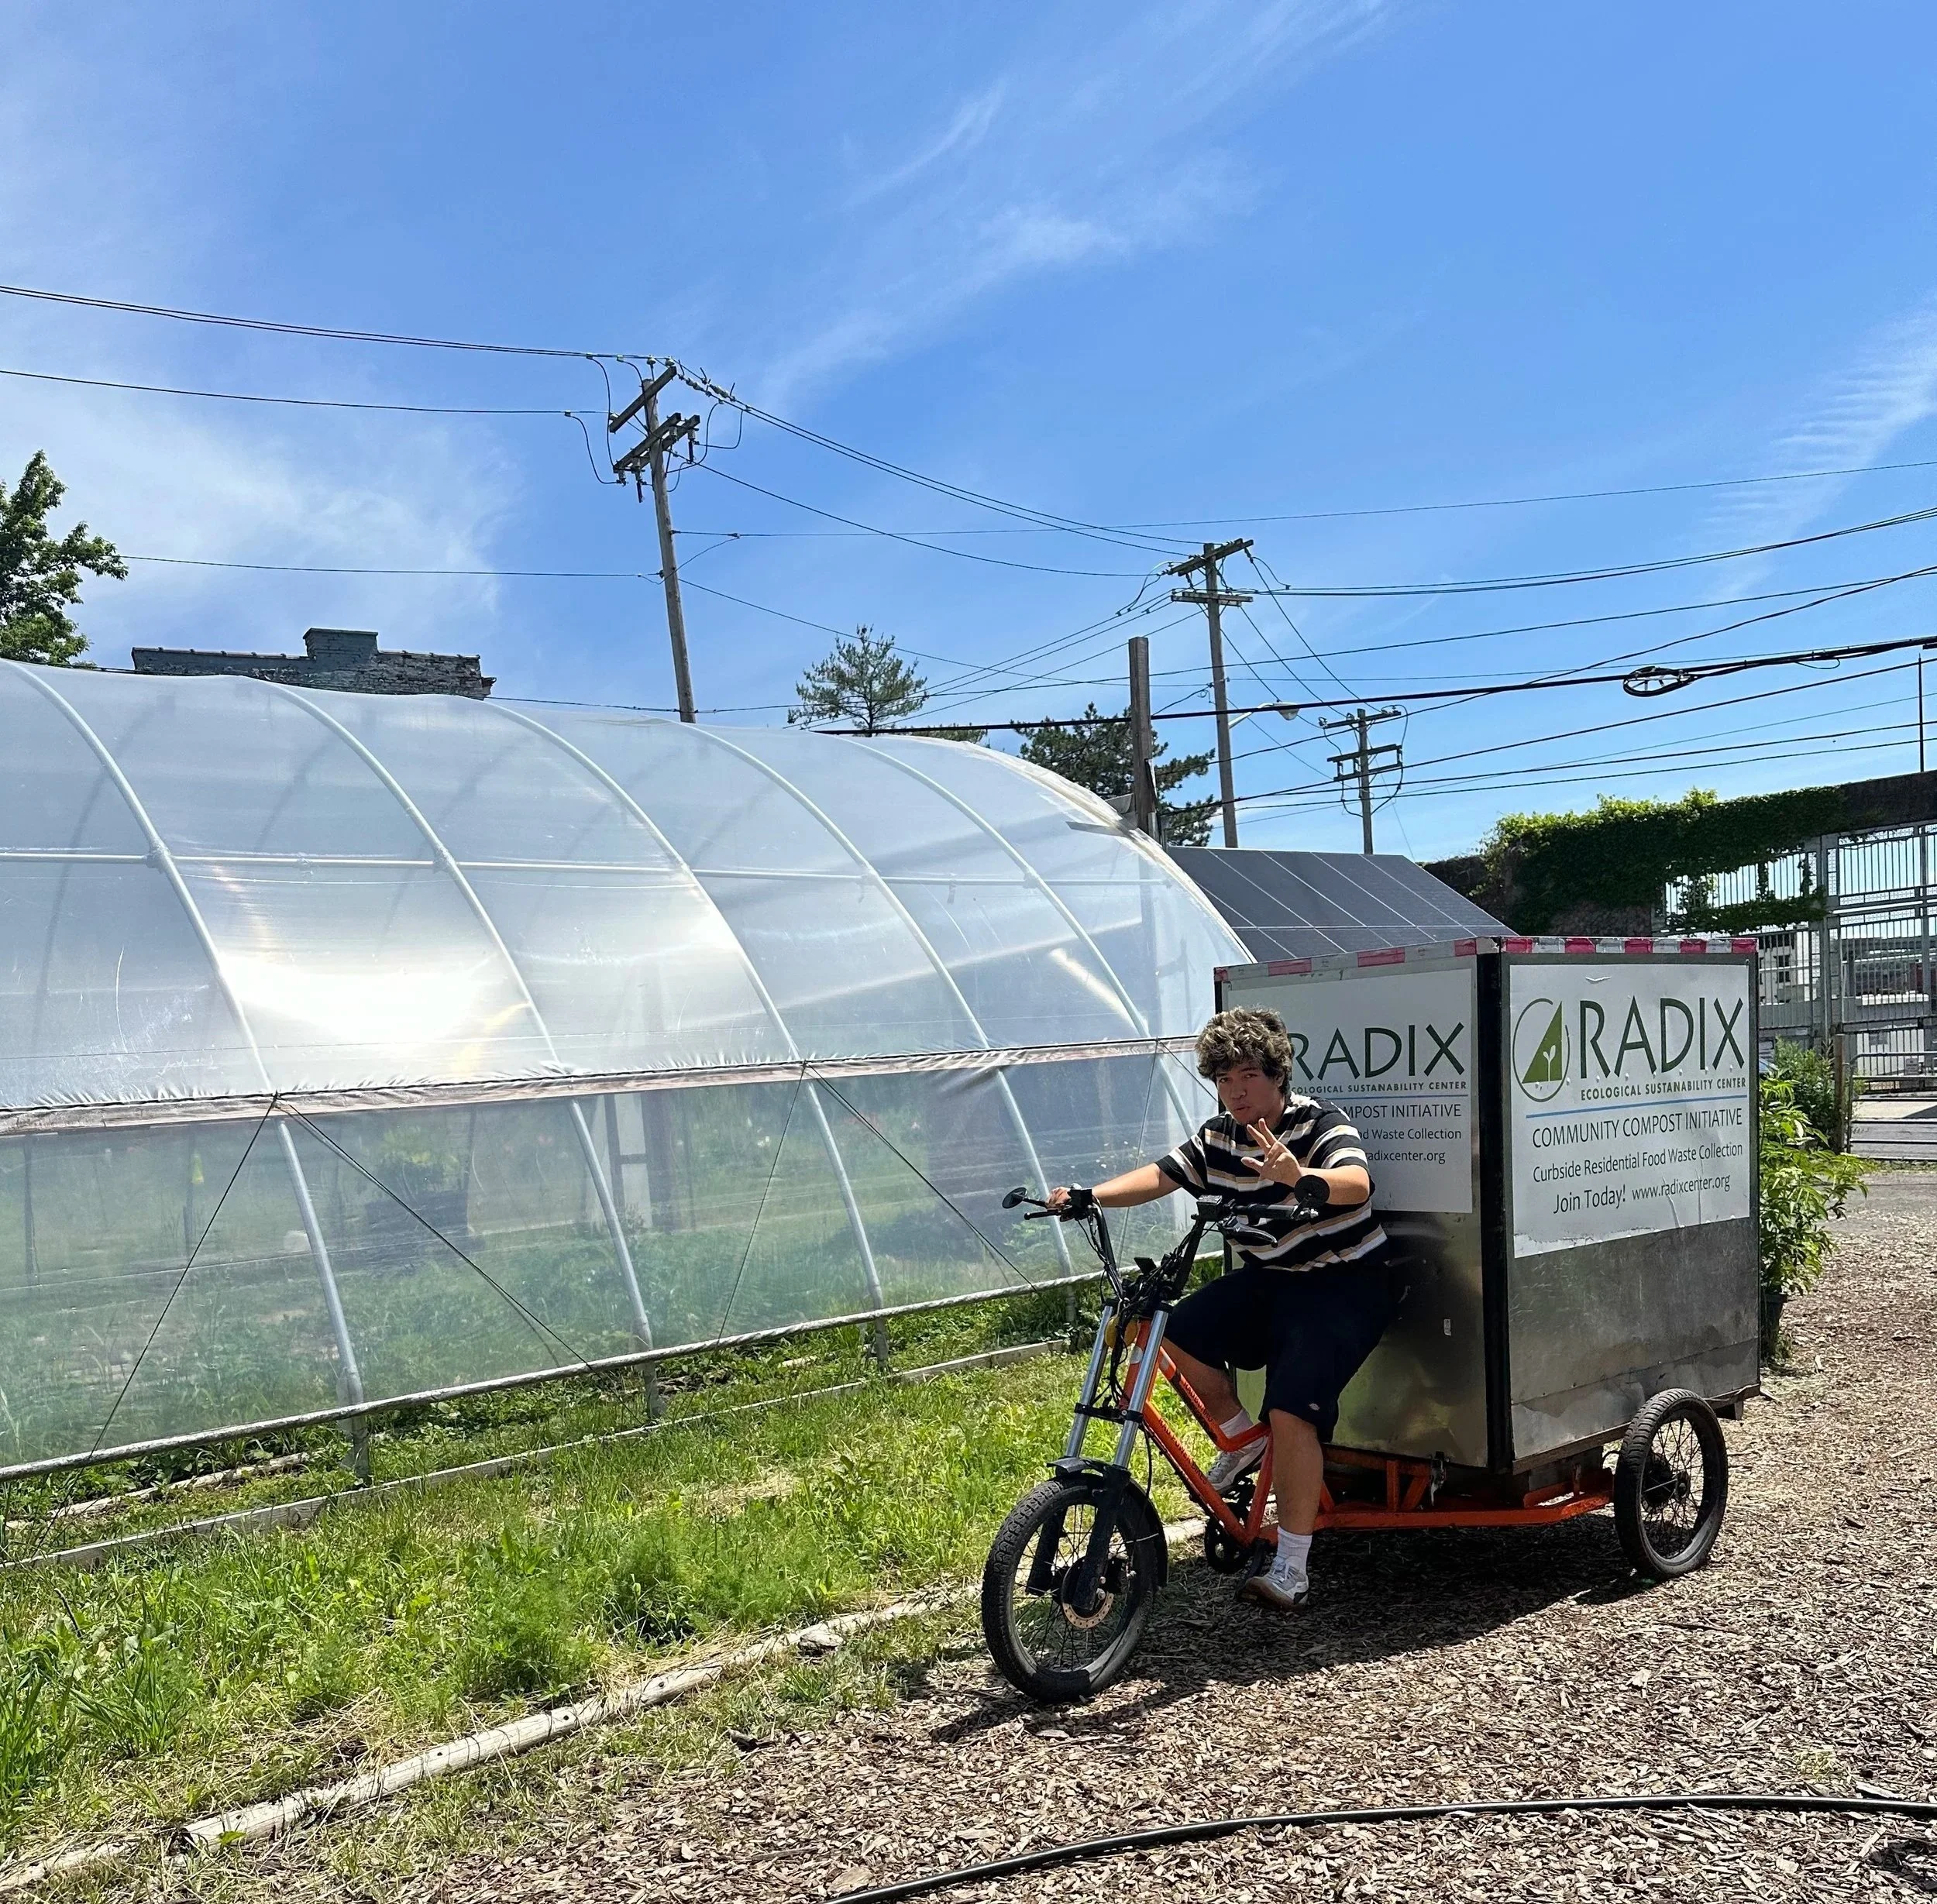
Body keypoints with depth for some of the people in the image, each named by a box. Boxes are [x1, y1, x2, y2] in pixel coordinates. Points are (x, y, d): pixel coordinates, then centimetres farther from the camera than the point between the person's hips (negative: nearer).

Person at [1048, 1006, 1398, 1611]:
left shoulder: (1321, 1123, -14)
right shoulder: (1218, 1140, 4)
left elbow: (1356, 1181, -32)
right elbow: (1159, 1176, -3)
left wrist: (1300, 1177, -54)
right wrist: (1089, 1195, -20)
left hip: (1342, 1284, -6)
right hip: (1267, 1280, 6)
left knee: (1291, 1411, -23)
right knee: (1174, 1333, -16)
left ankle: (1292, 1570, -10)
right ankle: (1243, 1439, 9)